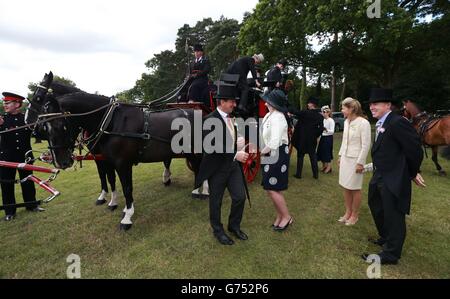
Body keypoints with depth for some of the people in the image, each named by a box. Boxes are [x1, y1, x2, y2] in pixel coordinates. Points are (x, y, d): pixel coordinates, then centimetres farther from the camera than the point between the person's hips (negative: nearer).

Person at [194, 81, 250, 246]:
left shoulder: (230, 117, 5)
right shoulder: (211, 120, -19)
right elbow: (212, 148, -25)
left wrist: (238, 141, -3)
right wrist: (235, 155, -25)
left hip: (233, 165, 7)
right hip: (217, 168, -7)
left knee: (240, 197, 11)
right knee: (216, 201, 12)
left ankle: (234, 226, 36)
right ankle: (218, 230, 34)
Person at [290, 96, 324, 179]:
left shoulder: (305, 113, -14)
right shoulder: (320, 116, 1)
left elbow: (295, 112, -16)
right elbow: (321, 129, -1)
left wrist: (289, 110, 3)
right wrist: (315, 135, 10)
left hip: (302, 138, -4)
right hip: (312, 139, 4)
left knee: (300, 156, 6)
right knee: (313, 156, 13)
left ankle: (298, 174, 10)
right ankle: (316, 174, 17)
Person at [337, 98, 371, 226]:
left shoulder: (363, 123, -16)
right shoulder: (346, 121, 5)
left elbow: (366, 145, -16)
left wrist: (360, 162, -16)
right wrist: (340, 156, 15)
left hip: (355, 160, -7)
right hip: (345, 158, 7)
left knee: (355, 189, 5)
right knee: (345, 187, 12)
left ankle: (354, 215, 21)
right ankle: (348, 212, 26)